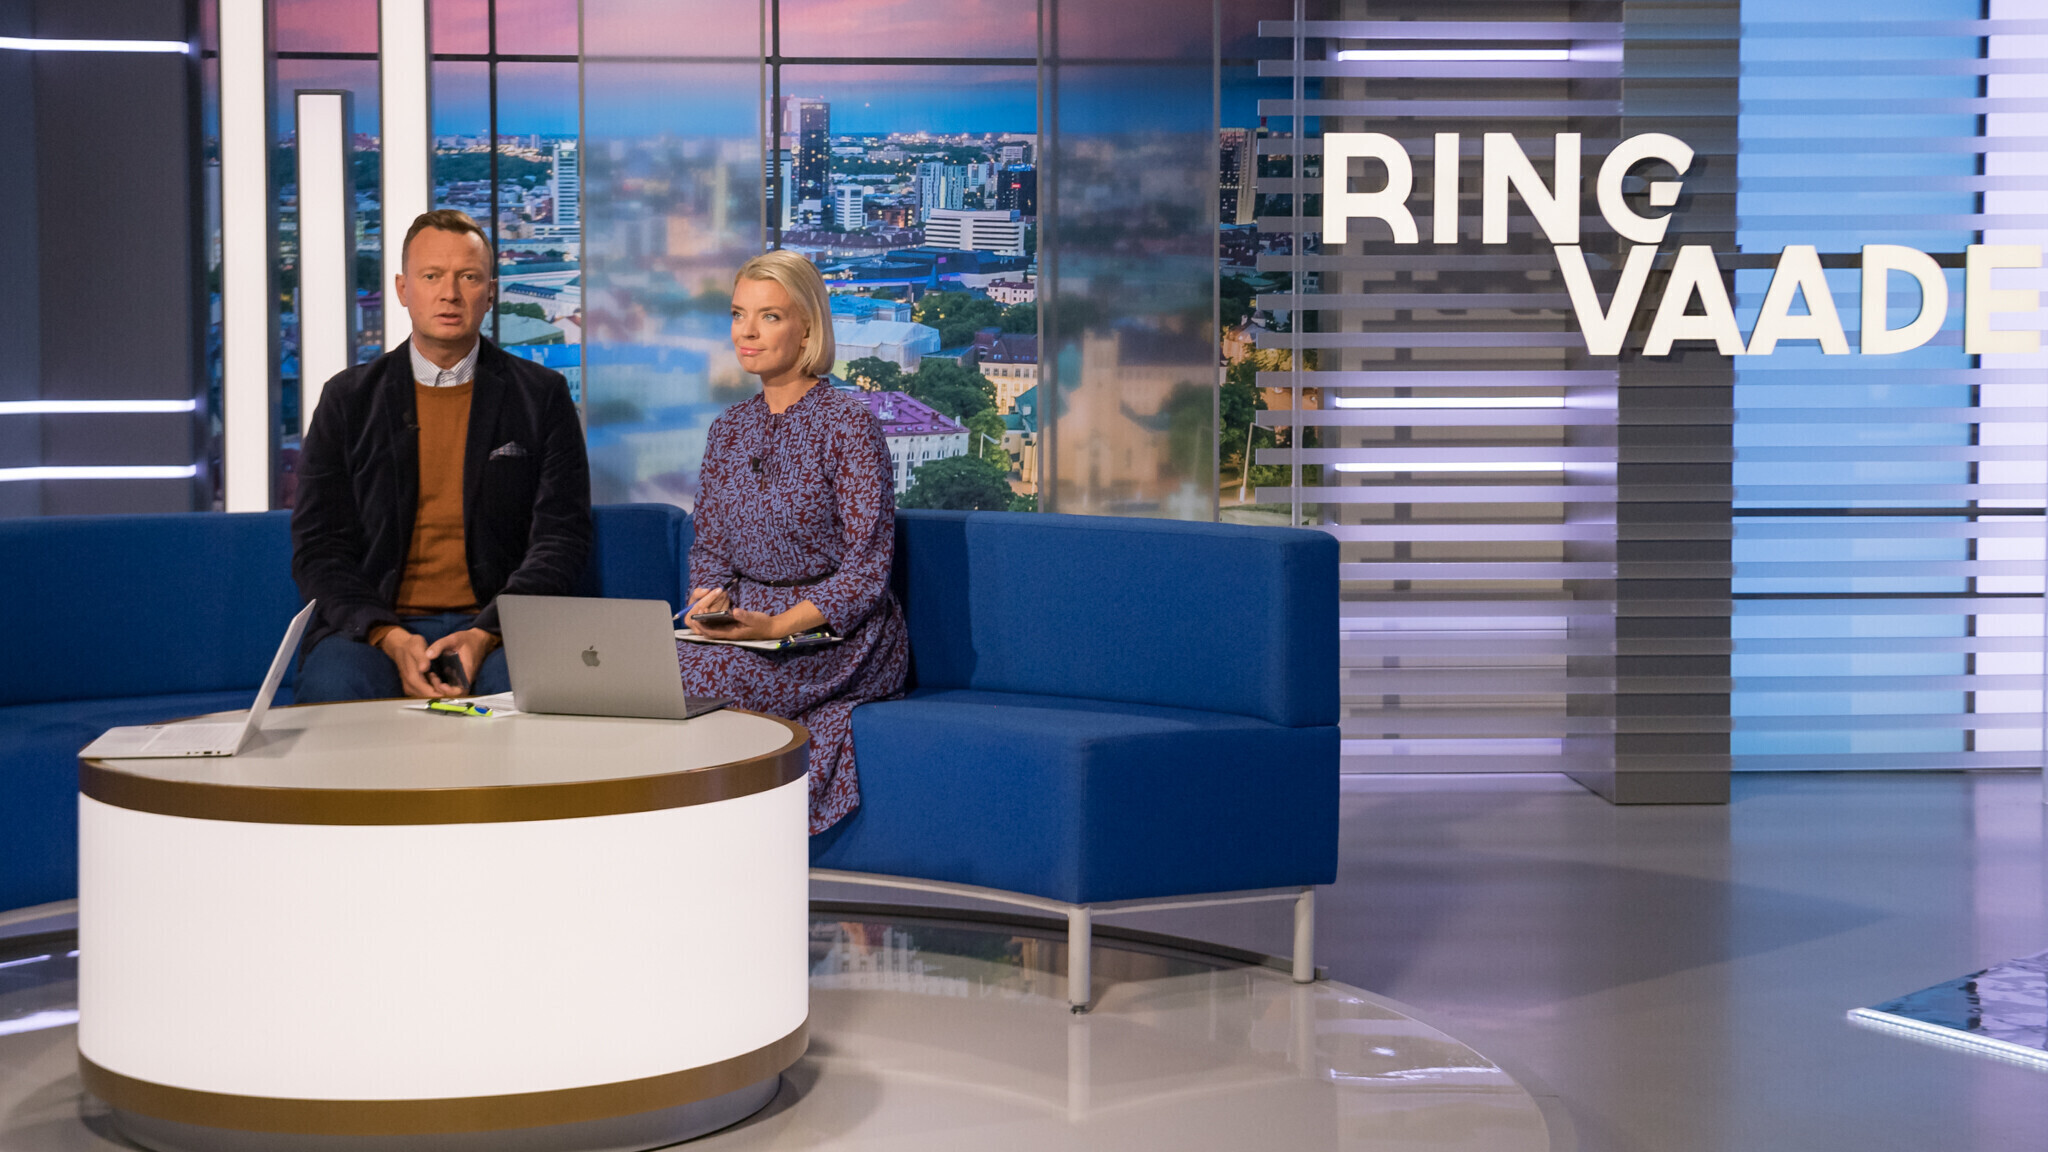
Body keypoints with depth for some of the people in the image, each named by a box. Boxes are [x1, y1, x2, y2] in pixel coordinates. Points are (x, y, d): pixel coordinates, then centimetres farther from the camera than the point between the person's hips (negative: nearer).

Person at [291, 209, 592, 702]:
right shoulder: (348, 399, 11)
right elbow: (318, 546, 5)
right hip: (374, 628, 1)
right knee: (332, 689, -33)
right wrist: (390, 638, -14)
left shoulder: (541, 396, 9)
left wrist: (485, 634, -14)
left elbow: (561, 537, 3)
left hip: (499, 629, -1)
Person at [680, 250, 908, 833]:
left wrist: (779, 625, -22)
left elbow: (867, 569, -11)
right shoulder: (728, 430, 13)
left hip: (840, 636, -5)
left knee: (695, 673, -30)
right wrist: (708, 599, -7)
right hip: (749, 627, 5)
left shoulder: (849, 423, -7)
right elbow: (709, 548, 16)